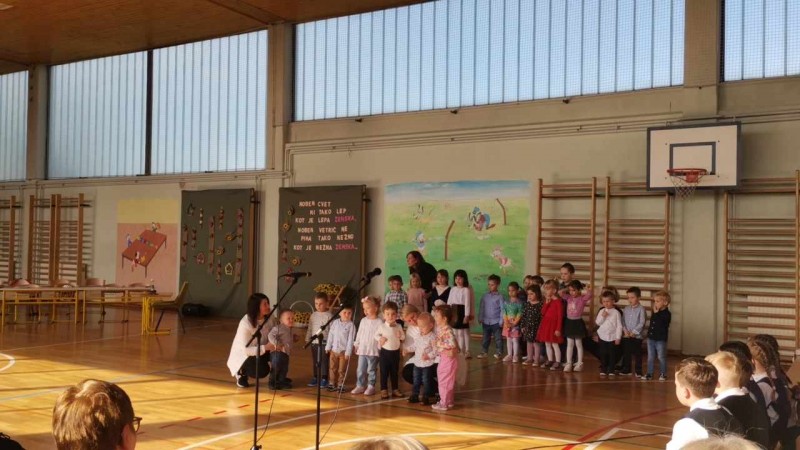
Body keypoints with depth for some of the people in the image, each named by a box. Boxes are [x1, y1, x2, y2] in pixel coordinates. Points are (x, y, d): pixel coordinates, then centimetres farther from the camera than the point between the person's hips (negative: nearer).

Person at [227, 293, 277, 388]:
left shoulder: (269, 319, -11)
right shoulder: (245, 324, -28)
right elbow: (246, 350, -31)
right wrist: (266, 347, -41)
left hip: (259, 352, 6)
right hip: (242, 357, -6)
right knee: (262, 370, -31)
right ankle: (241, 372, -1)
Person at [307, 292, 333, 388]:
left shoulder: (329, 316, -6)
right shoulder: (313, 315, 9)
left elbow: (332, 329, -8)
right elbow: (309, 328, 15)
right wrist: (307, 339, 11)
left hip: (324, 342, -5)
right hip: (314, 342, 5)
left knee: (324, 361, -2)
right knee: (315, 361, 11)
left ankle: (324, 379, 5)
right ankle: (315, 378, 20)